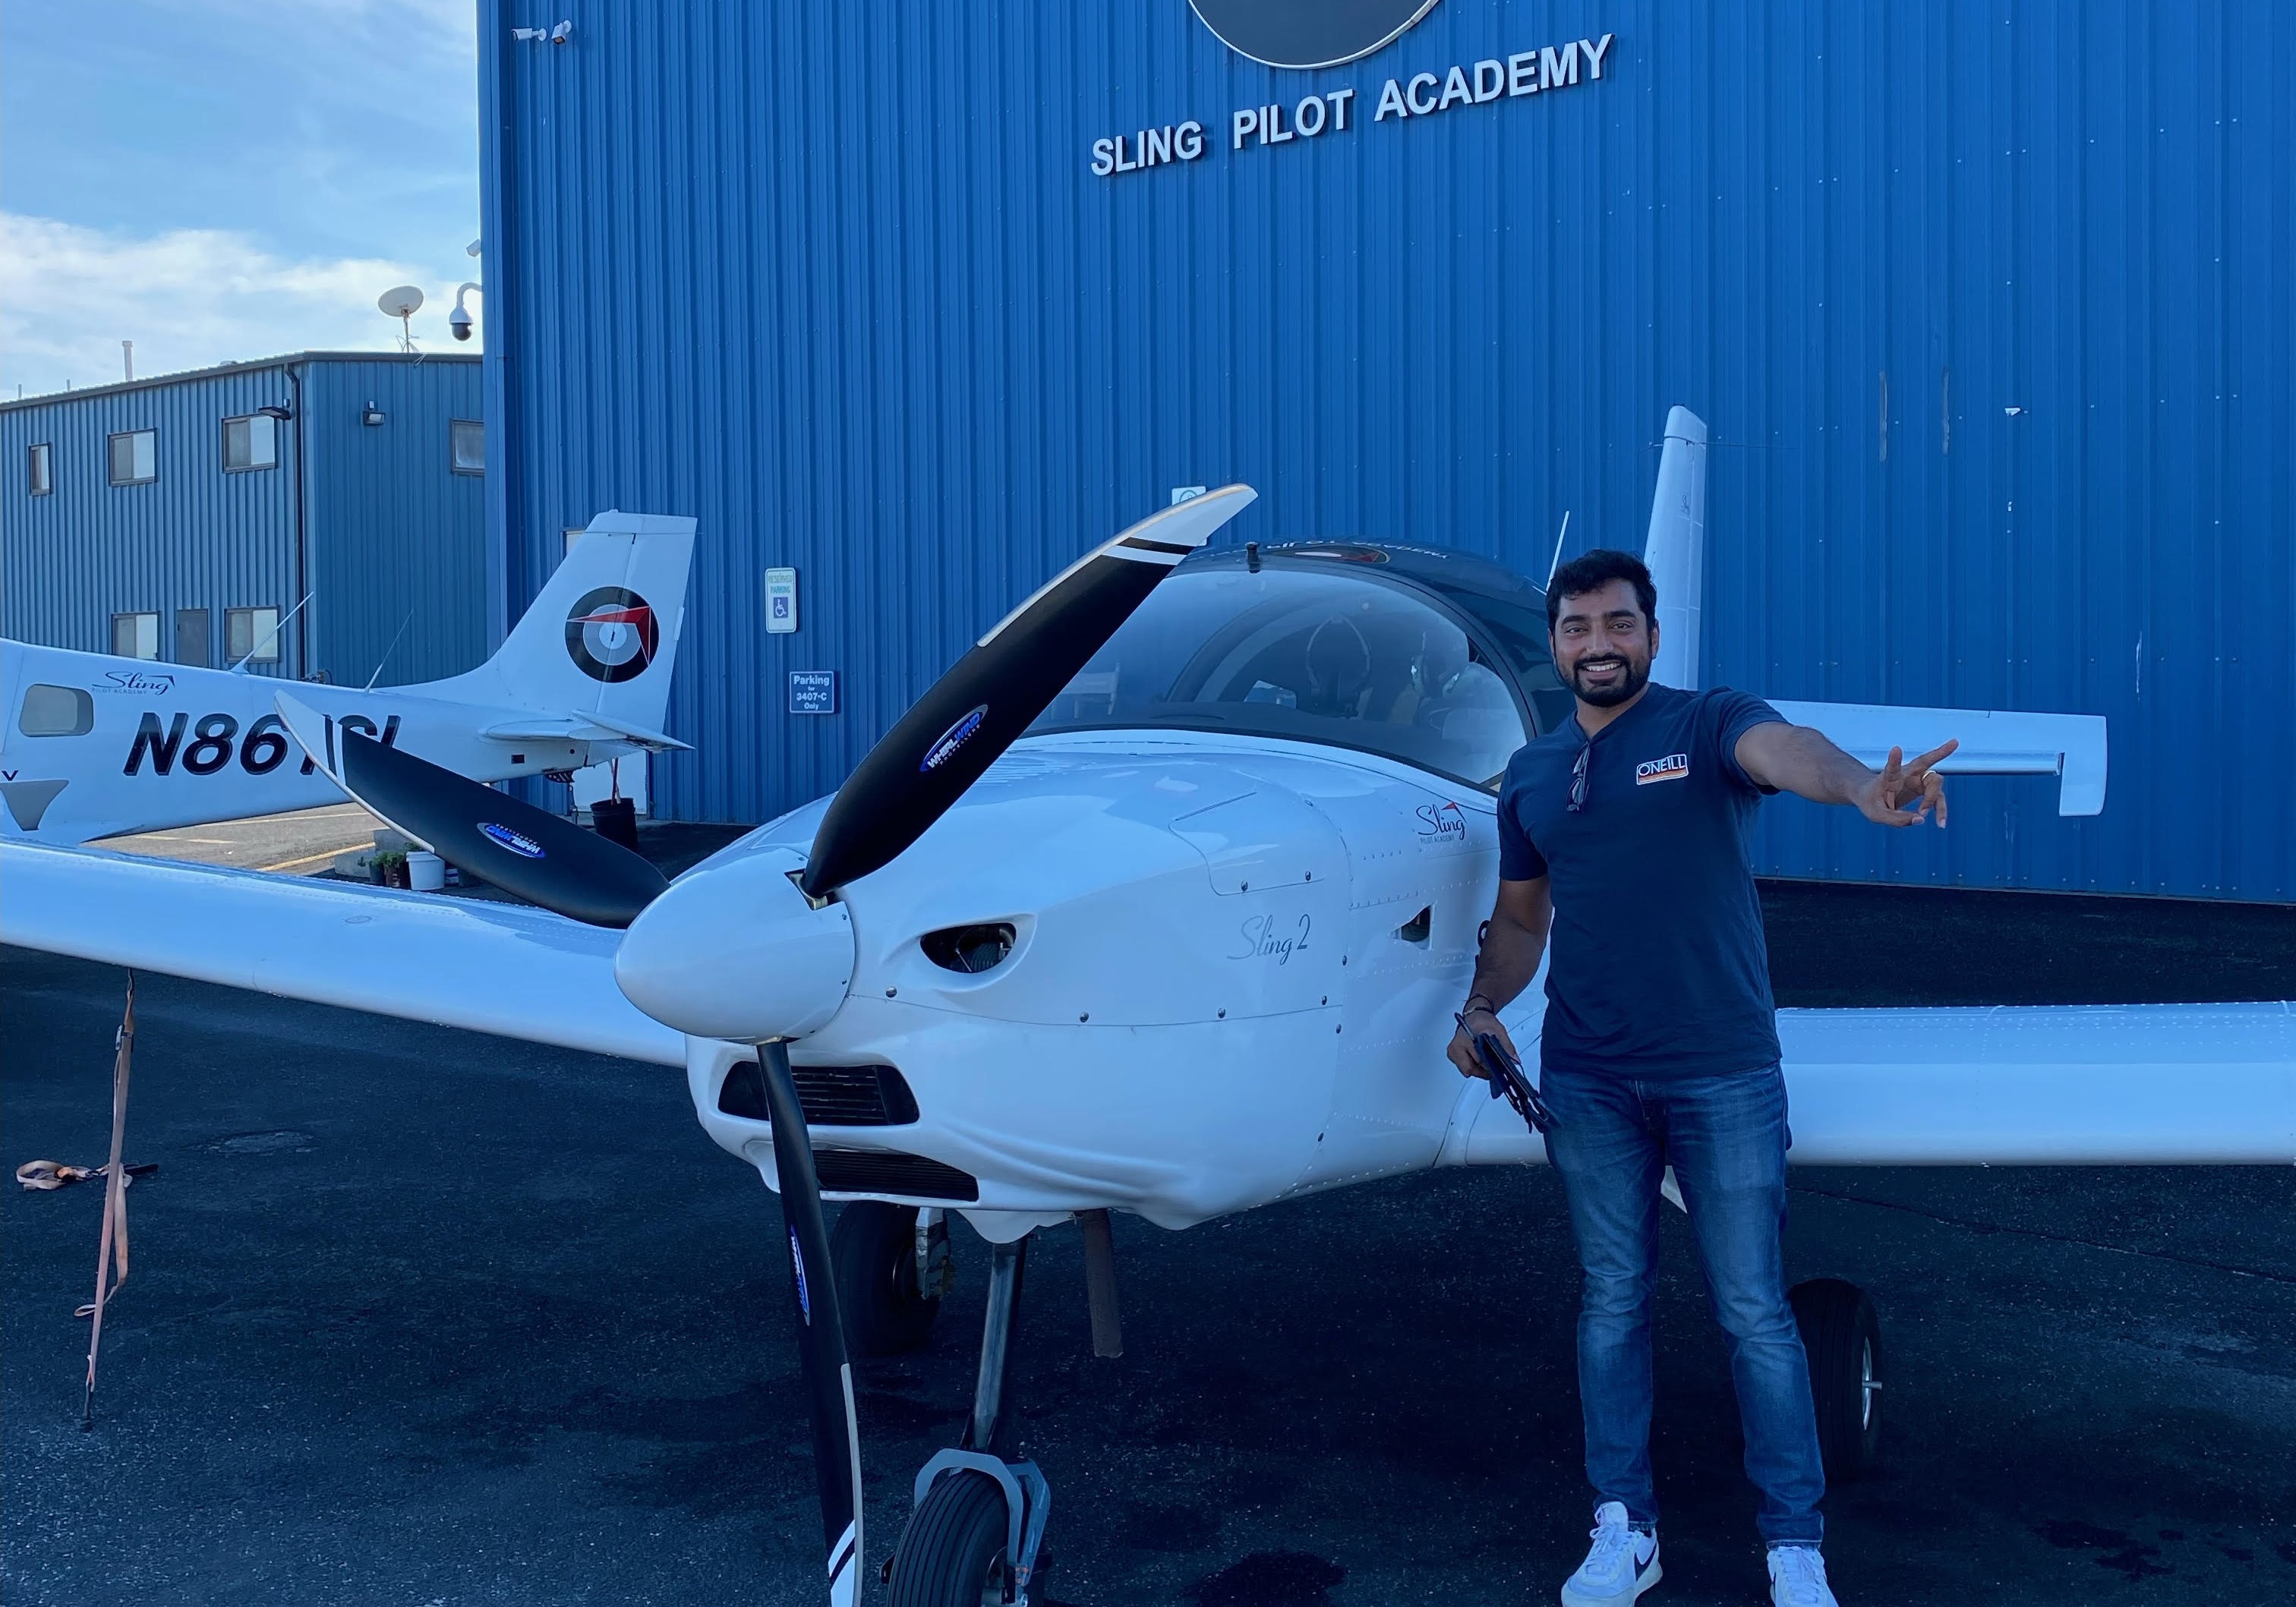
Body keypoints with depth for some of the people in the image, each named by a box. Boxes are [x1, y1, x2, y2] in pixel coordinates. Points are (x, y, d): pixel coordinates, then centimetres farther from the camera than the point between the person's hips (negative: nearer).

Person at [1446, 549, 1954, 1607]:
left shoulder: (1708, 725, -4)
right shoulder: (1532, 774, 10)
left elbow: (1780, 750, -28)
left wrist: (1862, 787, -50)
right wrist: (1482, 1009, 2)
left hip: (1722, 1072, -4)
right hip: (1587, 1081, 4)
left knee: (1754, 1311, 3)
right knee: (1613, 1302, 11)